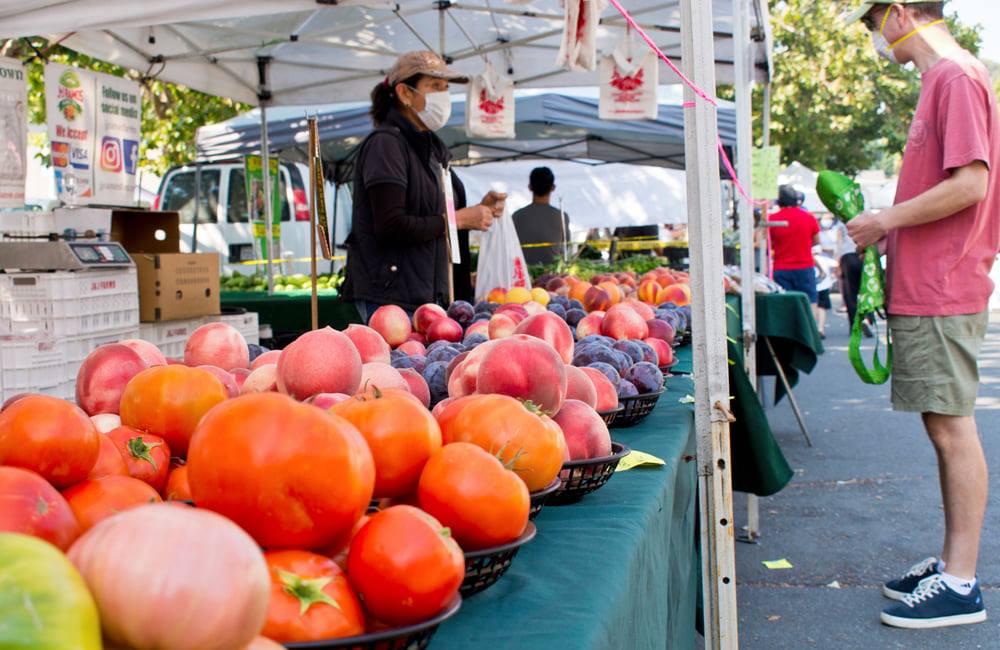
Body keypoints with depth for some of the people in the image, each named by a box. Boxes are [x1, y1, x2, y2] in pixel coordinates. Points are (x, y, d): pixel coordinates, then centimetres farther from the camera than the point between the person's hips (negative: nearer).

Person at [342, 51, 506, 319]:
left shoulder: (432, 147, 19)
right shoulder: (385, 143, -9)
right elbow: (390, 227, -19)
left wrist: (479, 210, 7)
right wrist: (458, 219, -12)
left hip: (431, 293, 9)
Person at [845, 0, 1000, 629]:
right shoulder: (942, 80, 19)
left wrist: (887, 220, -11)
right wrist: (888, 230, 15)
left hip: (942, 293, -10)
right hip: (927, 288, 10)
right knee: (945, 426, 13)